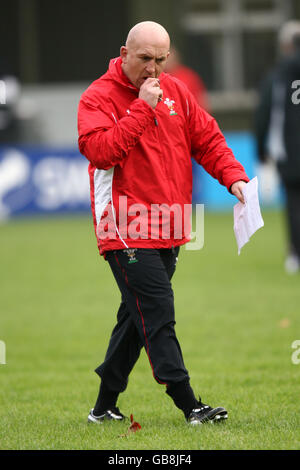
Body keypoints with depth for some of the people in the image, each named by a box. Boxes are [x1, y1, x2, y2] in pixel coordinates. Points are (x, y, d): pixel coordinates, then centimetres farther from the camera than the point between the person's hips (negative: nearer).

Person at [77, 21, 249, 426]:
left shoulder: (175, 92, 12)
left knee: (138, 318, 11)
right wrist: (142, 108, -22)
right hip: (127, 232, -7)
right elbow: (100, 150, -21)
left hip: (167, 231, 7)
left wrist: (233, 177, -3)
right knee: (158, 318, -11)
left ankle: (105, 406, 20)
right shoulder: (98, 97, -7)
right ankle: (189, 406, -11)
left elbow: (207, 138, 14)